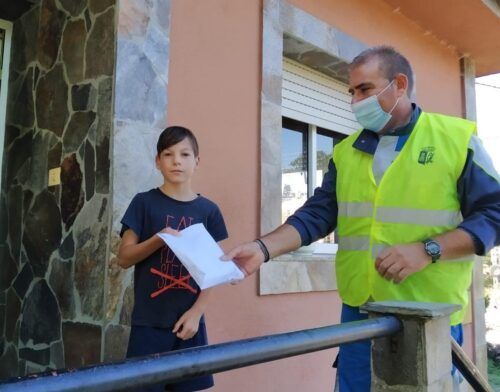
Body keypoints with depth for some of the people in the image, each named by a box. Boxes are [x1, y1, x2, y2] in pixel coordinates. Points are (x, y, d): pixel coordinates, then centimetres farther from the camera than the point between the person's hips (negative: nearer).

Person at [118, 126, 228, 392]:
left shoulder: (209, 210, 3)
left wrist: (196, 313, -7)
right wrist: (159, 239, -18)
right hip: (149, 322, -2)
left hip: (190, 321, 2)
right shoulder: (144, 203, 0)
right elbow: (124, 258, -2)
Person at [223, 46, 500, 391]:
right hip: (359, 313, 4)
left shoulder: (457, 138, -3)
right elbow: (316, 214, 4)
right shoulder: (346, 152, 9)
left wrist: (428, 251, -19)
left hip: (429, 318, -3)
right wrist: (263, 248, -11)